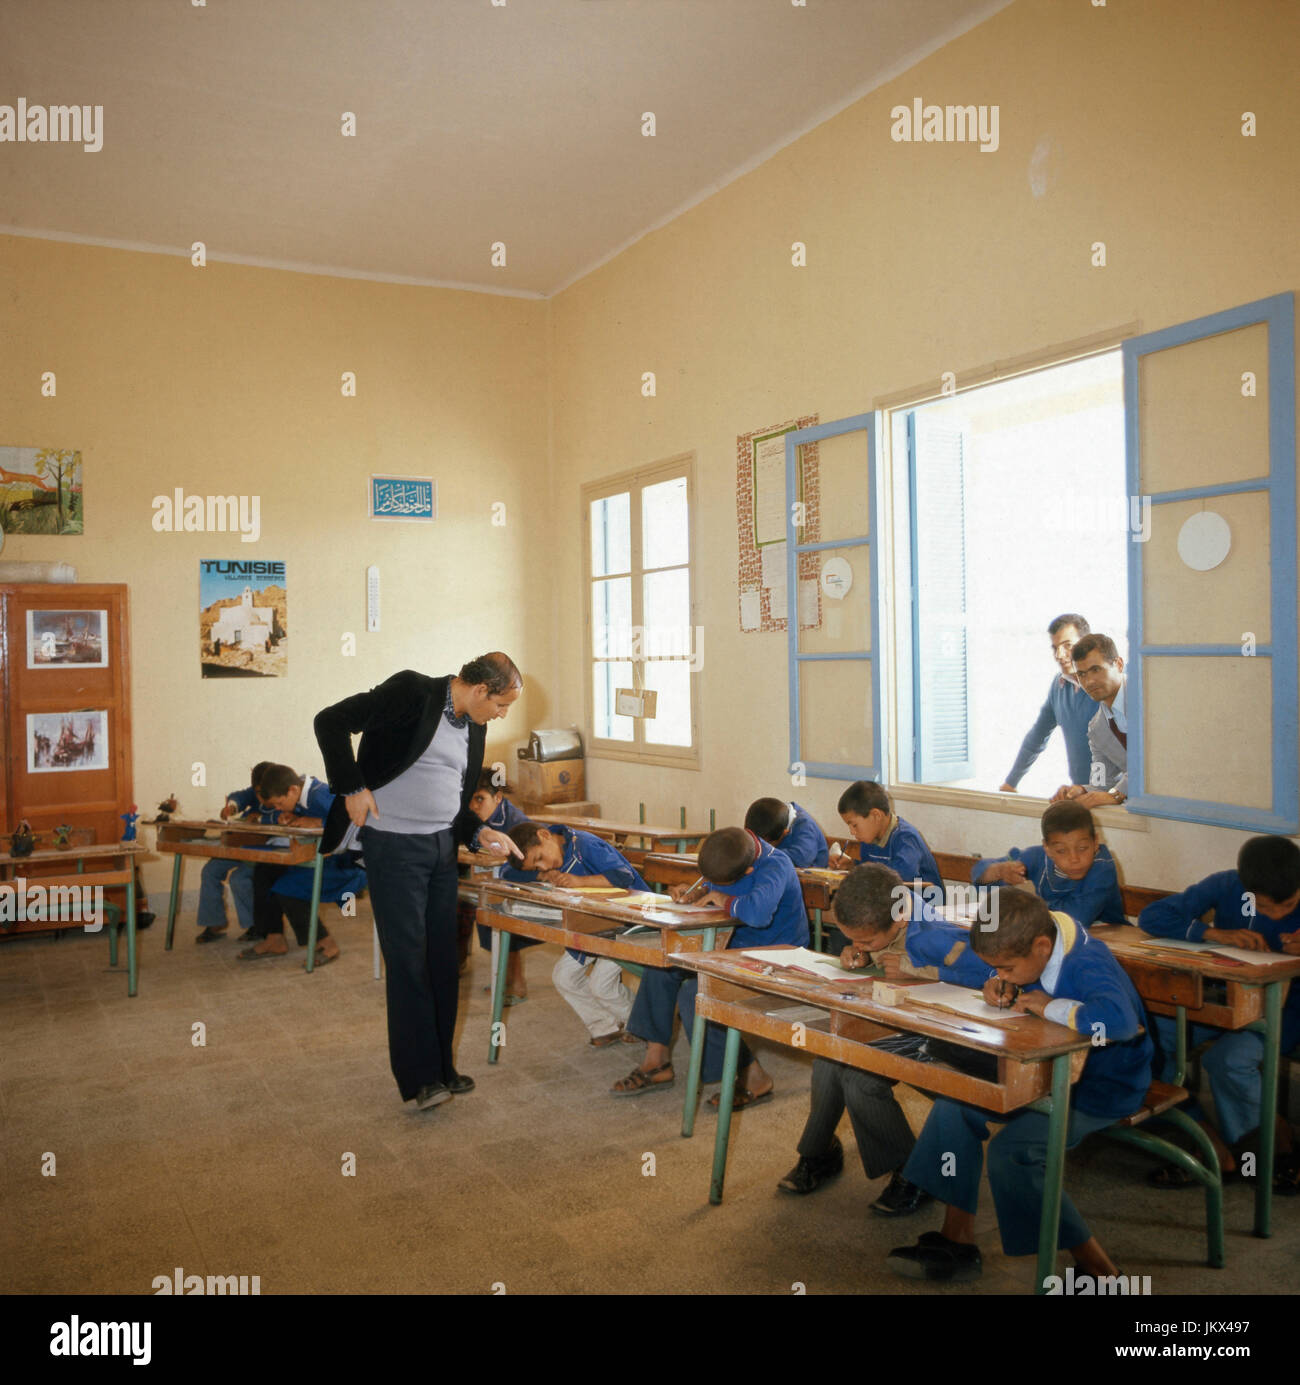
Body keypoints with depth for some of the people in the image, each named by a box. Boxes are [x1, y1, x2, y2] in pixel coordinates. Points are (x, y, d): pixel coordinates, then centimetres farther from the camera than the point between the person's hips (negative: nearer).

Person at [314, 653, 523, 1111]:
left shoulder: (474, 726, 11)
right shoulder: (412, 691, -12)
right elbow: (330, 721, -14)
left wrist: (480, 832, 5)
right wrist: (352, 787, -16)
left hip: (442, 847, 7)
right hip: (394, 845, -7)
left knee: (443, 960, 9)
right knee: (408, 959, -5)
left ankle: (442, 1067, 21)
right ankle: (420, 1078, 3)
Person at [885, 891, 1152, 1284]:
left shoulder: (1087, 966, -29)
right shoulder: (1030, 950, -5)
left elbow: (1119, 1019, -49)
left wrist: (1049, 1006, -34)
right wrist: (996, 986, -8)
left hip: (1101, 1090, -9)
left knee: (1011, 1149, -25)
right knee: (955, 1102, -2)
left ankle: (1099, 1269, -8)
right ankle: (957, 1242, 5)